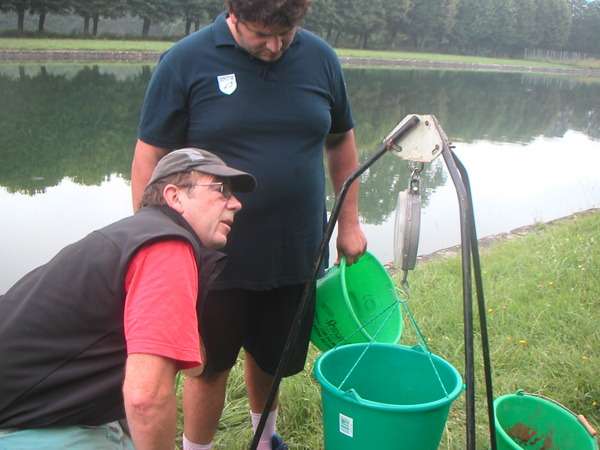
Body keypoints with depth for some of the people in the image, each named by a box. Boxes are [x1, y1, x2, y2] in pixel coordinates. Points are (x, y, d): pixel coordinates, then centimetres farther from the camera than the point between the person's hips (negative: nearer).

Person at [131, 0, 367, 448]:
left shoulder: (321, 58, 1)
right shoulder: (185, 63, -10)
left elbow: (341, 141, 13)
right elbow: (150, 160, -8)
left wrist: (349, 222, 12)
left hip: (297, 255, 4)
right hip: (217, 257, -3)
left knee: (272, 359, 20)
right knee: (209, 366, 8)